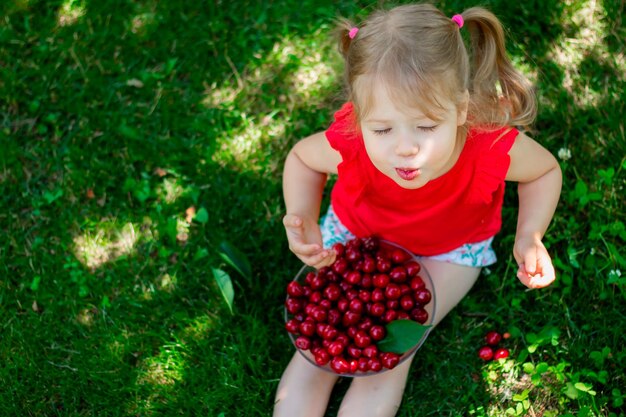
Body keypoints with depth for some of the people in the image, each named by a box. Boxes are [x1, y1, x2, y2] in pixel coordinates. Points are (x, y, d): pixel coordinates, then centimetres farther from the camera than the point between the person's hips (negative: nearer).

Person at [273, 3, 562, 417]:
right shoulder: (350, 145, -37)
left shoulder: (493, 148, -38)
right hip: (356, 234, 1)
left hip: (448, 250, -1)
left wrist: (529, 237, -26)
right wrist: (304, 225, -26)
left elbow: (545, 169, -11)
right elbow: (302, 156, -10)